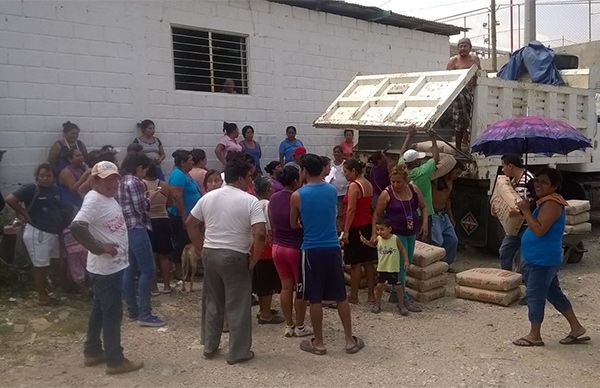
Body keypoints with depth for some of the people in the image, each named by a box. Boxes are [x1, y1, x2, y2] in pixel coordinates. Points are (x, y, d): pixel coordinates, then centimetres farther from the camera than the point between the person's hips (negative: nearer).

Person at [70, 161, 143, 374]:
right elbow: (76, 227, -32)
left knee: (100, 310, 19)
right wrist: (100, 249, -26)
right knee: (112, 313, 0)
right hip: (106, 267, -10)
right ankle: (115, 360, 11)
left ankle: (92, 352, 32)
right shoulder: (94, 199, -20)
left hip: (113, 265, 10)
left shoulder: (109, 197, 10)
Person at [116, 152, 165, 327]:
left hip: (125, 229, 10)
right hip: (136, 229, -10)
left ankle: (133, 310, 19)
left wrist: (144, 195, 16)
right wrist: (150, 197, 1)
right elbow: (141, 208, -16)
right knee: (148, 270, -7)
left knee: (131, 270, 13)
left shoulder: (121, 181, 14)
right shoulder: (134, 182, -14)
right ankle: (144, 315, -8)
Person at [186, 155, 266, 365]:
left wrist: (202, 247, 14)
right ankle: (238, 352, 13)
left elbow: (190, 223, 11)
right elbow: (260, 234, -22)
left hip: (210, 254, 6)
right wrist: (254, 259, -10)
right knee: (238, 306, 5)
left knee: (212, 301, 19)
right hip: (235, 257, -5)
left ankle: (209, 346, 28)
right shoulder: (250, 201, -12)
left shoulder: (208, 197, 5)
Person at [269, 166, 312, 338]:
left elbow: (272, 225, 9)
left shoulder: (273, 198, 0)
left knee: (286, 287, 13)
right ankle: (300, 327, 18)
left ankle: (289, 326, 20)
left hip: (278, 247, 6)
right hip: (296, 248, -5)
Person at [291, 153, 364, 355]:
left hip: (312, 250, -3)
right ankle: (350, 340, 19)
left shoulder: (297, 196, -9)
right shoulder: (332, 190, 2)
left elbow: (293, 225, 6)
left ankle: (318, 343, 17)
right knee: (341, 296, 12)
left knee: (315, 299, 7)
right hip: (333, 248, 3)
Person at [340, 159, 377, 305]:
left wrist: (345, 231, -18)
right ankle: (371, 295, 17)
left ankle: (354, 296, 8)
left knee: (355, 264, -1)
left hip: (356, 228, -9)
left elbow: (351, 210, -20)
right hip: (368, 227, 9)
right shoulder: (368, 184, 11)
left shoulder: (354, 186, -15)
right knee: (368, 262, 11)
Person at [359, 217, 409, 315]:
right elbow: (374, 245, 17)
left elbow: (402, 249, -2)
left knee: (398, 286, 4)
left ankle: (401, 305, 19)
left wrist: (406, 260, -8)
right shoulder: (378, 239, -4)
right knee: (379, 285, 6)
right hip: (382, 268, 3)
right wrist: (365, 241, 1)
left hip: (394, 268, -3)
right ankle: (377, 304, 23)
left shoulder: (395, 239, -13)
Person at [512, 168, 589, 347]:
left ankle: (534, 336, 9)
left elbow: (539, 230, -26)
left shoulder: (551, 204, -18)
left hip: (543, 261, -11)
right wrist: (524, 212, 10)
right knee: (554, 294, 17)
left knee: (534, 295, -2)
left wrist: (526, 211, -21)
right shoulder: (546, 202, 15)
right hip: (542, 259, 11)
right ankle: (576, 329, 25)